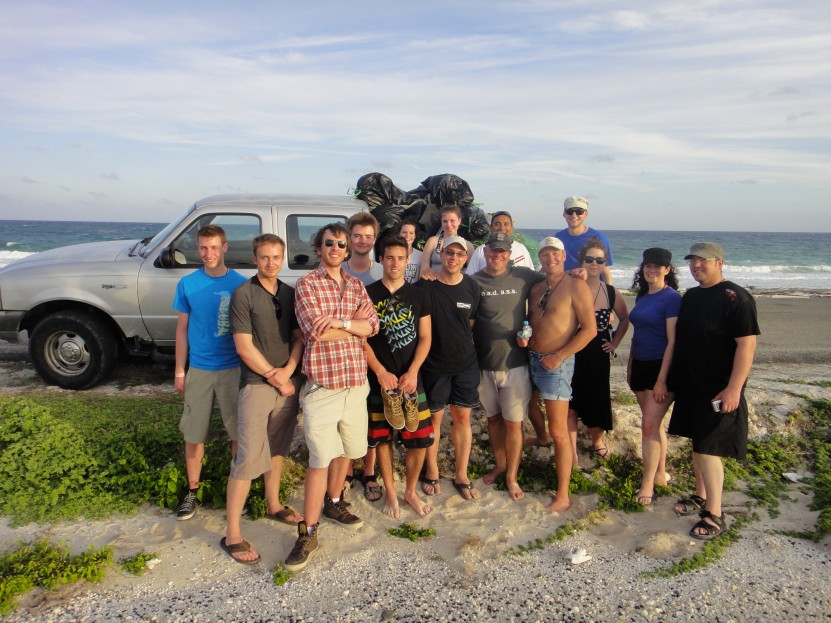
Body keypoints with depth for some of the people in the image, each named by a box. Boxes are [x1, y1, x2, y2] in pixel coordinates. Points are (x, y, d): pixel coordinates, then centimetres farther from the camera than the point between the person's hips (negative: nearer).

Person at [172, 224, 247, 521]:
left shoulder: (240, 284, -4)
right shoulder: (187, 284, 1)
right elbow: (182, 328, 7)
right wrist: (179, 369, 4)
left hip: (233, 368, -1)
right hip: (198, 369, 2)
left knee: (238, 430, 7)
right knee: (194, 432, 9)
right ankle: (192, 490, 26)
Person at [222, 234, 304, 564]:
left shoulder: (290, 293, 8)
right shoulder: (243, 294, -8)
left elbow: (299, 337, 7)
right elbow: (244, 346, -13)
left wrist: (288, 371, -9)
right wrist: (274, 376, -10)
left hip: (287, 383, 6)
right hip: (256, 385, -5)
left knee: (277, 449, 19)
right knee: (248, 459, -6)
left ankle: (273, 505, 37)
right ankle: (232, 534, 3)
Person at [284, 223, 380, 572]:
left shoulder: (356, 285, 12)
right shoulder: (306, 284, -4)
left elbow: (373, 325, -1)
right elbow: (317, 331, -17)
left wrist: (340, 323, -16)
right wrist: (356, 326, -7)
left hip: (356, 382, 6)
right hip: (322, 385, -5)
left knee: (346, 450, 18)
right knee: (321, 459, -6)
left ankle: (333, 503, 40)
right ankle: (308, 533, 6)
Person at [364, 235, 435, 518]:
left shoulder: (419, 295, 6)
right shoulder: (368, 294, 0)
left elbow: (425, 337, 3)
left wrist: (412, 372, -10)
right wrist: (381, 372, -12)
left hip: (410, 377, 2)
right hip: (380, 378, -1)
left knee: (420, 438, 1)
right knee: (383, 438, 8)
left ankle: (410, 491, 23)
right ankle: (391, 493, 27)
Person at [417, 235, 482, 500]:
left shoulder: (472, 287, 0)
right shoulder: (425, 286, -10)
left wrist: (462, 344, 6)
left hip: (465, 363, 3)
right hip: (434, 364, -2)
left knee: (462, 418, 10)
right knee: (434, 417, 9)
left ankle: (461, 475, 24)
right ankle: (432, 471, 28)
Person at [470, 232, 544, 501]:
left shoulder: (523, 276, -2)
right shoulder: (474, 282, -3)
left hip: (515, 364, -1)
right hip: (484, 365, 1)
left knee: (513, 422, 4)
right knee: (493, 418, 17)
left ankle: (512, 477, 22)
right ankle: (500, 465, 38)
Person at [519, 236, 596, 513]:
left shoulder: (575, 286, -10)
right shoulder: (536, 289, 12)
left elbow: (590, 329, -13)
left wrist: (559, 357, -16)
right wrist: (523, 336, -1)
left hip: (556, 364, -7)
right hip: (531, 358, 7)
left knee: (558, 432, -4)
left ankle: (562, 496, 6)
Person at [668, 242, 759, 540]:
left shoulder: (735, 297, -14)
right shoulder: (690, 297, 11)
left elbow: (747, 344, -19)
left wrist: (734, 388, -24)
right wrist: (673, 378, 17)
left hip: (718, 391, -8)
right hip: (690, 387, 8)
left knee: (707, 449, -6)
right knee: (697, 444, 17)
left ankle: (714, 515, 7)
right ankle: (701, 497, 32)